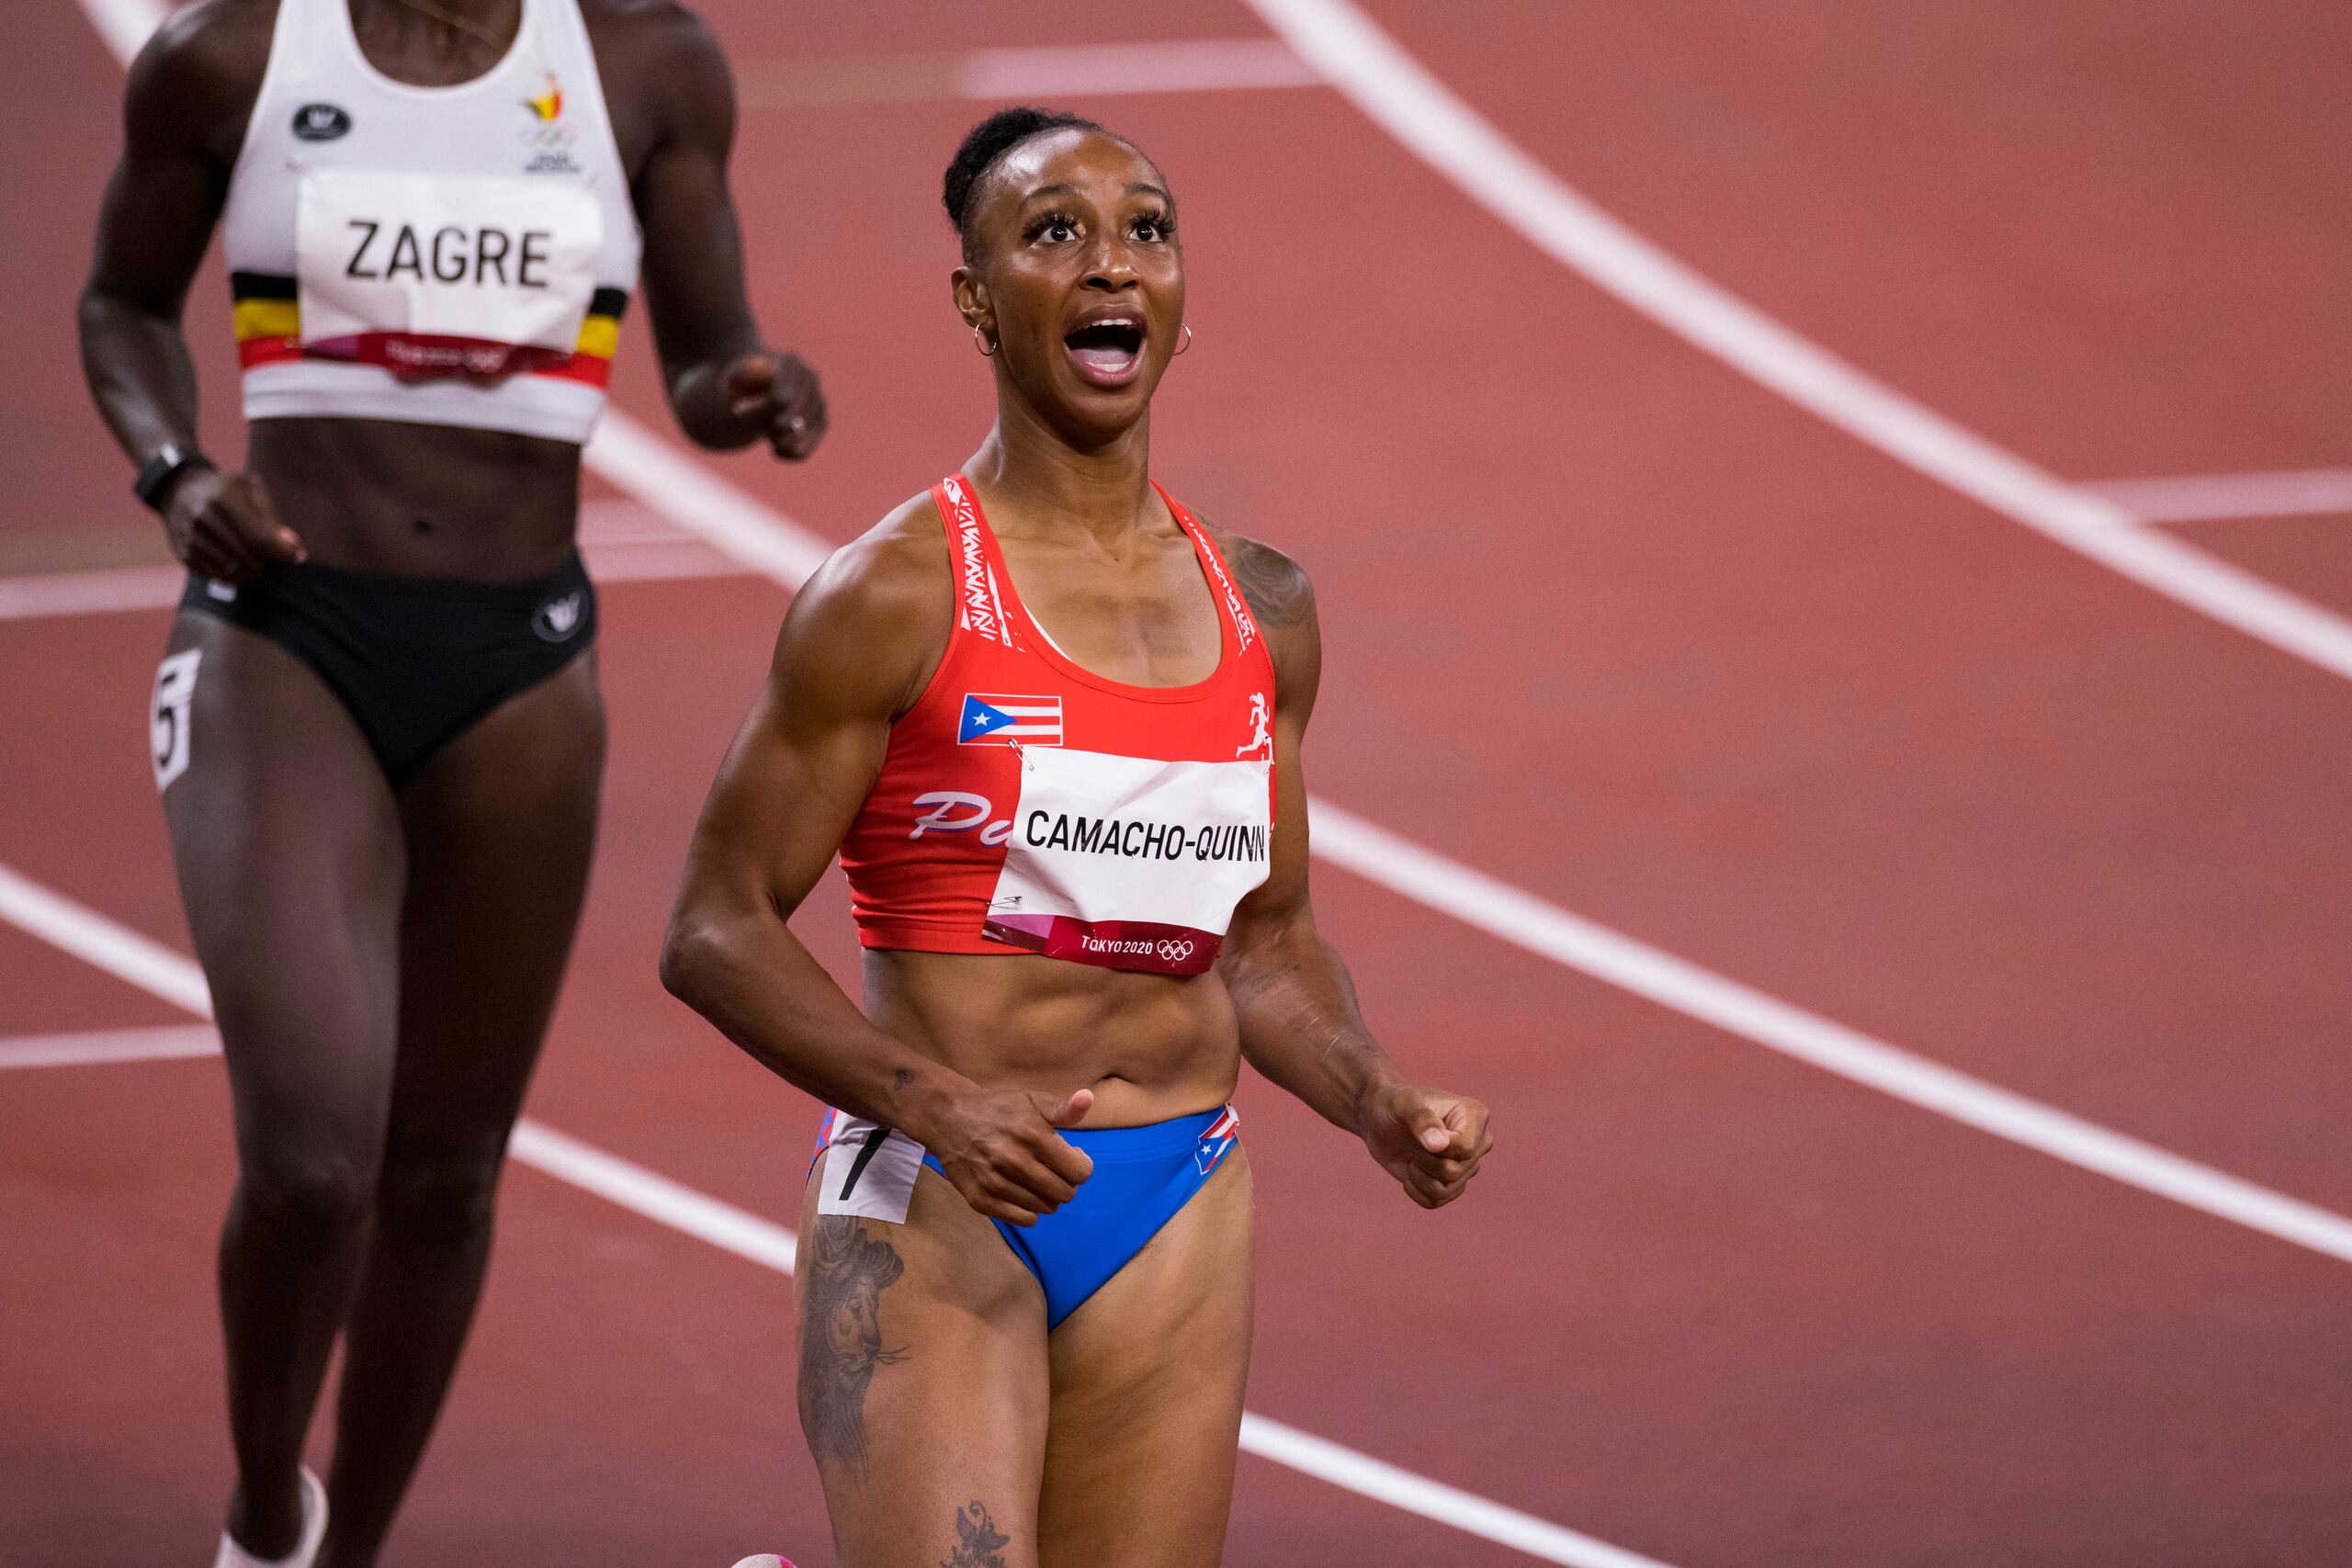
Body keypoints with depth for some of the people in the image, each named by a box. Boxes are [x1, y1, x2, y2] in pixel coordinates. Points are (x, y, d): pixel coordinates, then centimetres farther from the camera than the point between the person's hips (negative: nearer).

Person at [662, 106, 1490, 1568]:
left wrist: (1385, 1111, 2)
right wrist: (943, 1103, -20)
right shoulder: (893, 598, -7)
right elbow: (717, 931, -7)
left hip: (1176, 1218, 5)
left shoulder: (1261, 612, 9)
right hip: (933, 1219, -5)